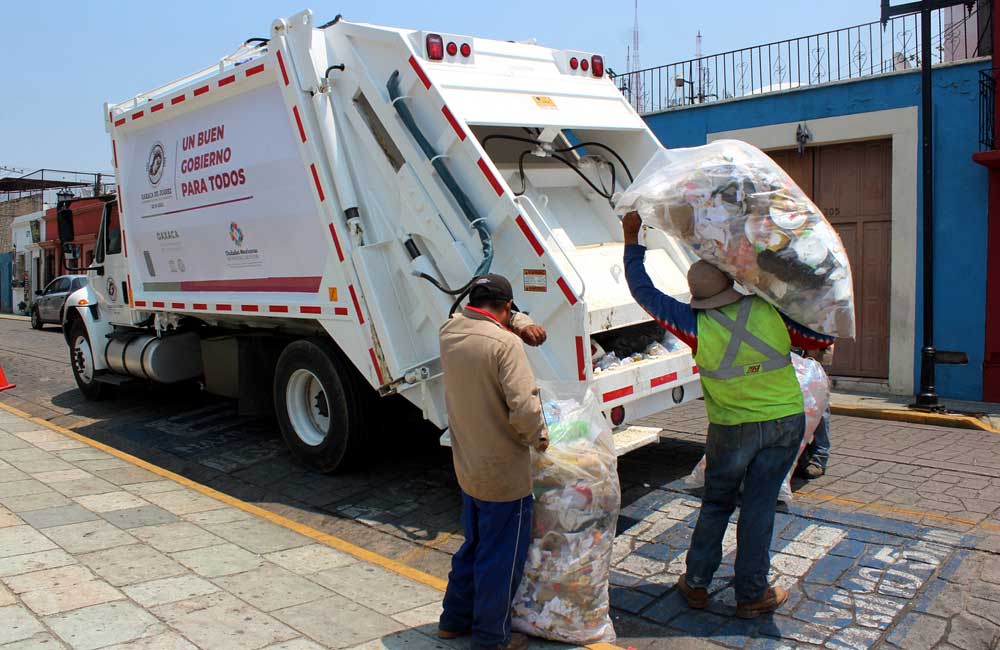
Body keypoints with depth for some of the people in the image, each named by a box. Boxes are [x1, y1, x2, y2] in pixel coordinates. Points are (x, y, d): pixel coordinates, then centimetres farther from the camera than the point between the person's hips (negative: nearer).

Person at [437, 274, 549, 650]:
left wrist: (521, 323, 1)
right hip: (504, 474, -7)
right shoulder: (505, 344, -22)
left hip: (467, 468, 8)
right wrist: (539, 438, -8)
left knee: (474, 546, 25)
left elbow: (475, 317, 19)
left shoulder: (450, 332, 0)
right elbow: (524, 408, -28)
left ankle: (454, 619, 38)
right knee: (501, 560, 10)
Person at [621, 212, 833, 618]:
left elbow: (643, 292, -6)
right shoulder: (768, 310, -10)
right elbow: (822, 340, 4)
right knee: (759, 507, 8)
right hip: (786, 421, 1)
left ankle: (697, 584, 24)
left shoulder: (696, 325, -15)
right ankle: (752, 596, 18)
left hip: (732, 429, -1)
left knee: (716, 503, 16)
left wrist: (632, 239, 3)